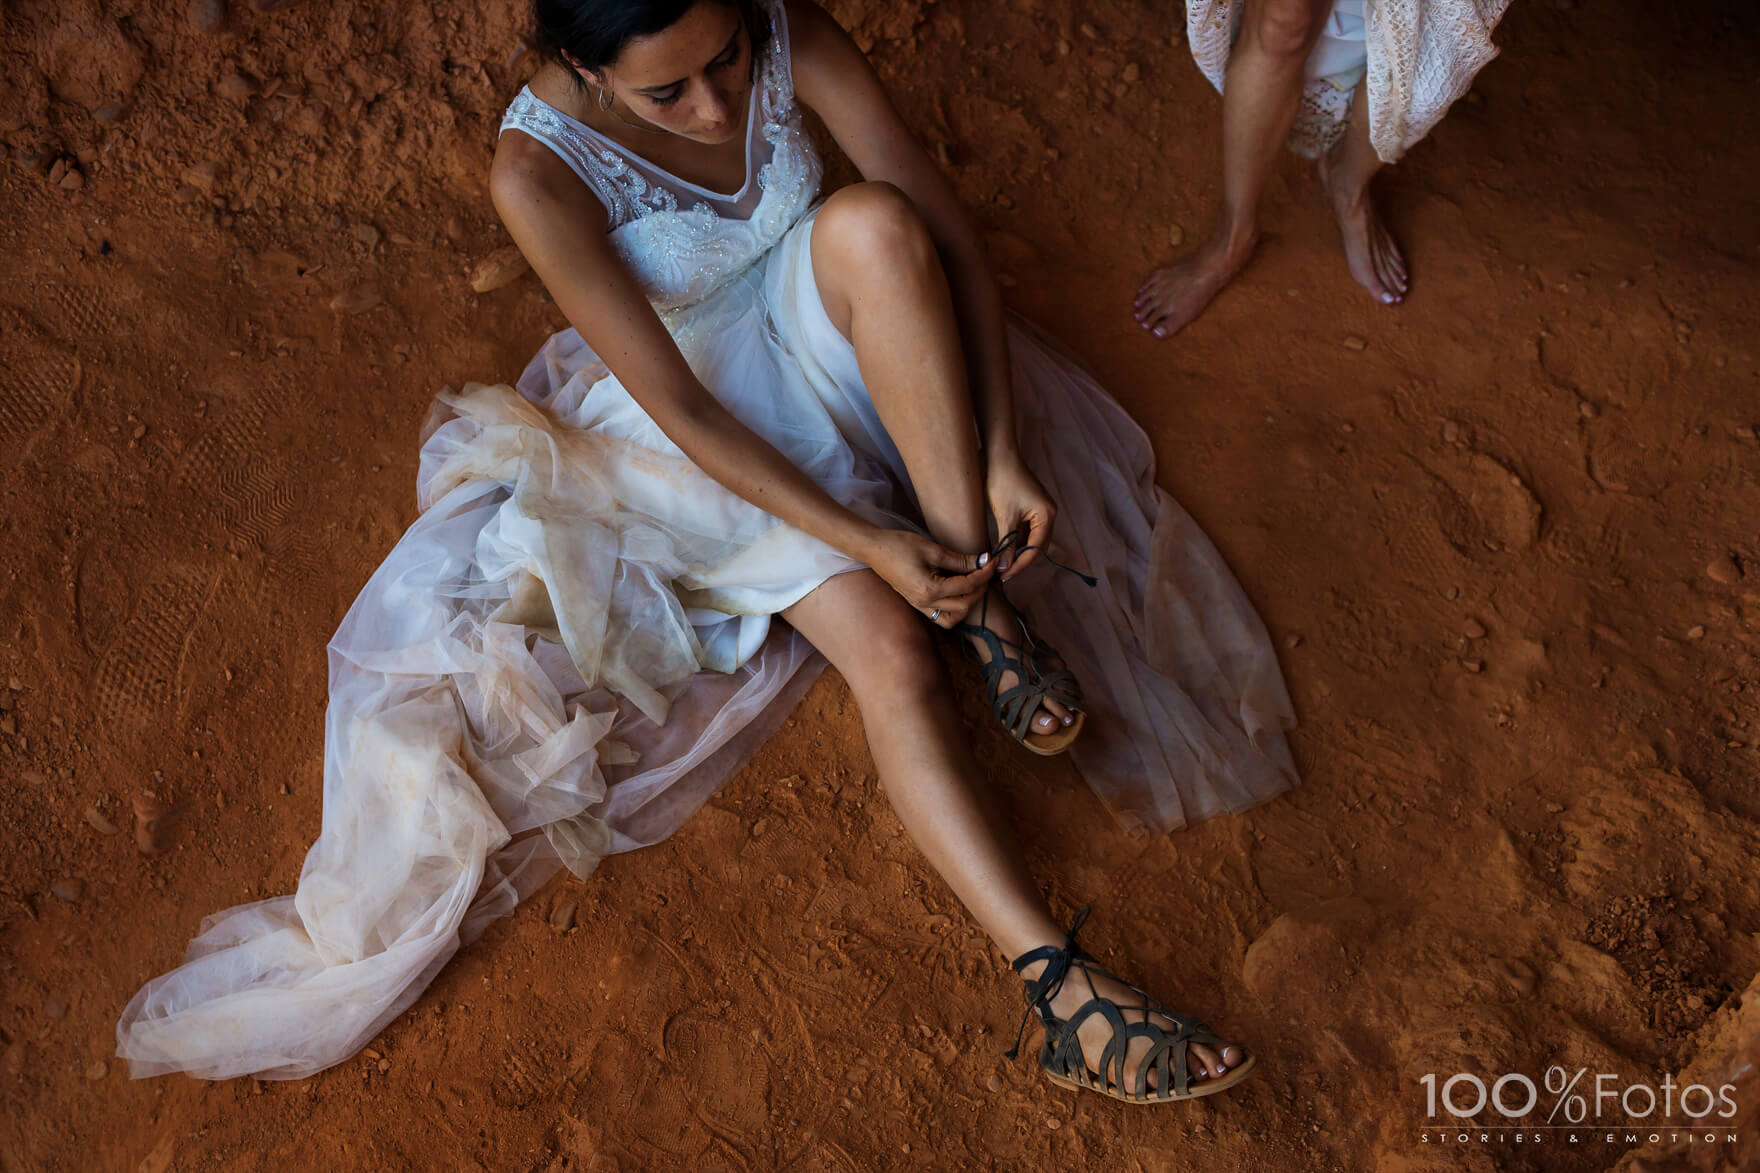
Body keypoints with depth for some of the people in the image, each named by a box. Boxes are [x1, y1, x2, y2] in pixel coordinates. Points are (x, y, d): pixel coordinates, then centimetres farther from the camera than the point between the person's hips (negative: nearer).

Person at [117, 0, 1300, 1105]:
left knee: (868, 220, -33)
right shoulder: (540, 171, -29)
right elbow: (678, 409, -26)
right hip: (699, 411, -3)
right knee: (892, 656, -24)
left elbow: (943, 232, -18)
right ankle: (1061, 987, -24)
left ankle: (986, 604, -25)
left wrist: (1005, 457, -26)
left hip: (811, 329, 4)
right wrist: (867, 543, -29)